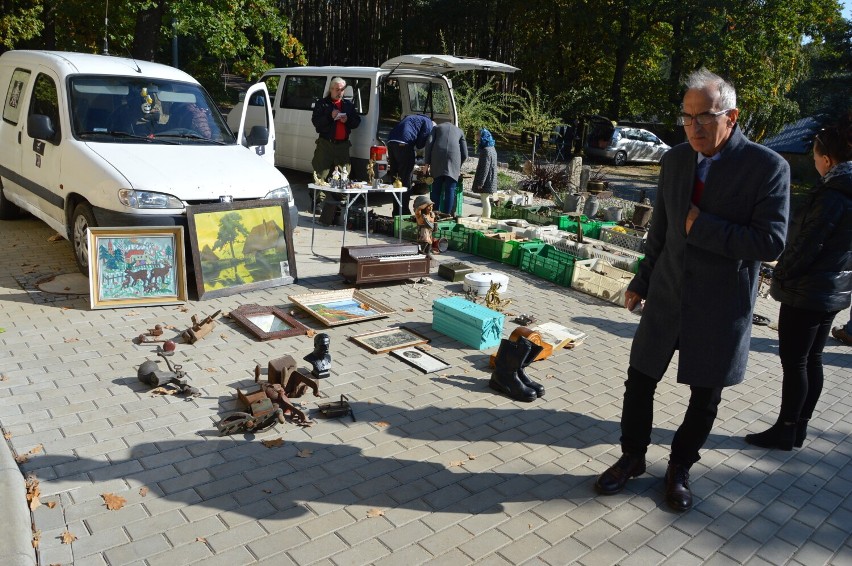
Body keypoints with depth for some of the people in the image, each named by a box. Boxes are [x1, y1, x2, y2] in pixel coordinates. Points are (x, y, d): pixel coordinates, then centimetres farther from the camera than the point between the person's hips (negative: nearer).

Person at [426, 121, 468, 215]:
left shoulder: (437, 127, 27)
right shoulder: (459, 131, 29)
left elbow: (429, 144, 8)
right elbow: (464, 155, 21)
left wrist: (427, 163, 8)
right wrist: (458, 167, 36)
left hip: (437, 157, 0)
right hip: (454, 157, 0)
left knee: (436, 190, 4)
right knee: (450, 190, 1)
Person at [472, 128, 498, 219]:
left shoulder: (486, 151, -19)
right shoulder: (492, 149, 12)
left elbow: (485, 168, -22)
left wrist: (480, 182, -19)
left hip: (486, 180, -10)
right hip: (490, 180, 10)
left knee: (485, 200, -6)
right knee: (485, 200, 17)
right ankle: (485, 218, 26)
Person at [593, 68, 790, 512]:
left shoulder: (768, 167, -12)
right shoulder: (675, 160, 2)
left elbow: (772, 242, -19)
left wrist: (703, 227, -20)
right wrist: (642, 281, 14)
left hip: (720, 308, -3)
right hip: (666, 296, 4)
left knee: (705, 398, 12)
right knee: (639, 381, 11)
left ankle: (680, 469, 35)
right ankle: (632, 457, 33)